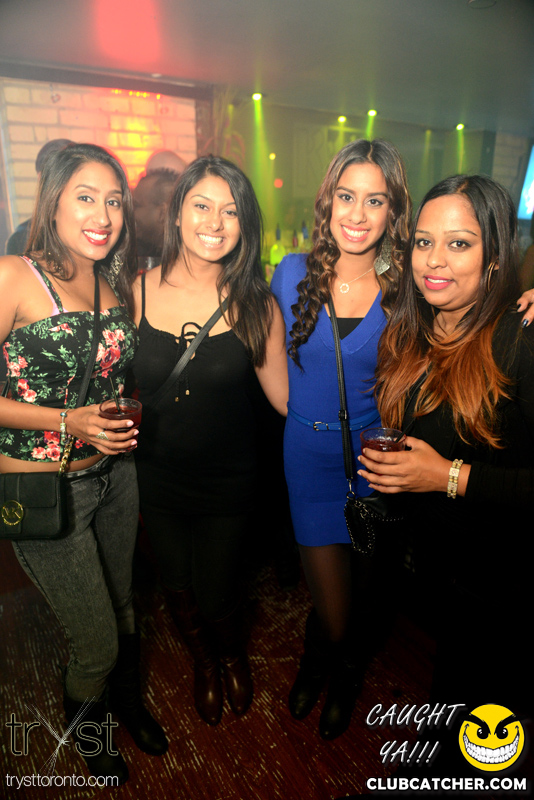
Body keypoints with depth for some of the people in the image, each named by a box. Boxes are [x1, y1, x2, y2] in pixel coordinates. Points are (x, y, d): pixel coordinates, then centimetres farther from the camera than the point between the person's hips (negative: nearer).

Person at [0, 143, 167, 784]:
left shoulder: (118, 284, 6)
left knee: (126, 612, 21)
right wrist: (66, 422, -21)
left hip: (116, 474, 5)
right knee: (97, 642, 8)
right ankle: (84, 724, 45)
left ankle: (126, 697, 54)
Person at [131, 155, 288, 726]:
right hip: (157, 480, 2)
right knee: (178, 588, 23)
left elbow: (288, 398, -11)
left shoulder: (256, 305, -12)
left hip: (229, 484, -2)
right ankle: (205, 663, 59)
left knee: (217, 599, 14)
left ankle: (234, 657, 55)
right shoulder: (138, 291, -9)